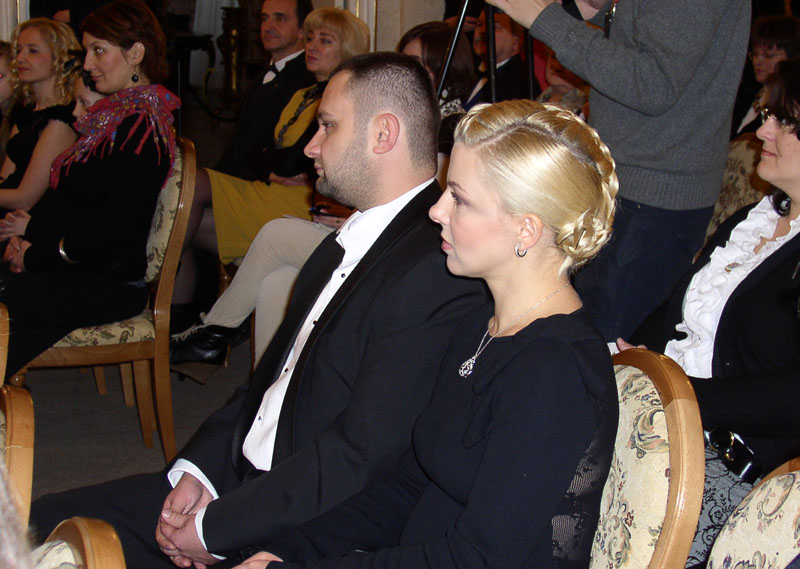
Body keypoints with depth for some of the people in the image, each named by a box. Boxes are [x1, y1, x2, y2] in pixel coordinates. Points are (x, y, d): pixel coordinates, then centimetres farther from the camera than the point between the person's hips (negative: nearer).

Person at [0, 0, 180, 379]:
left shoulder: (140, 127, -13)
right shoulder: (113, 114, 16)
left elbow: (118, 229, -18)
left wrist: (38, 255, -11)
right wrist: (31, 229, 1)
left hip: (111, 283, -8)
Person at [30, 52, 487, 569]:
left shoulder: (435, 271, -21)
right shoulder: (348, 243, 12)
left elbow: (361, 453, -24)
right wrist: (197, 470, 0)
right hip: (237, 481, 9)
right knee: (45, 523, 5)